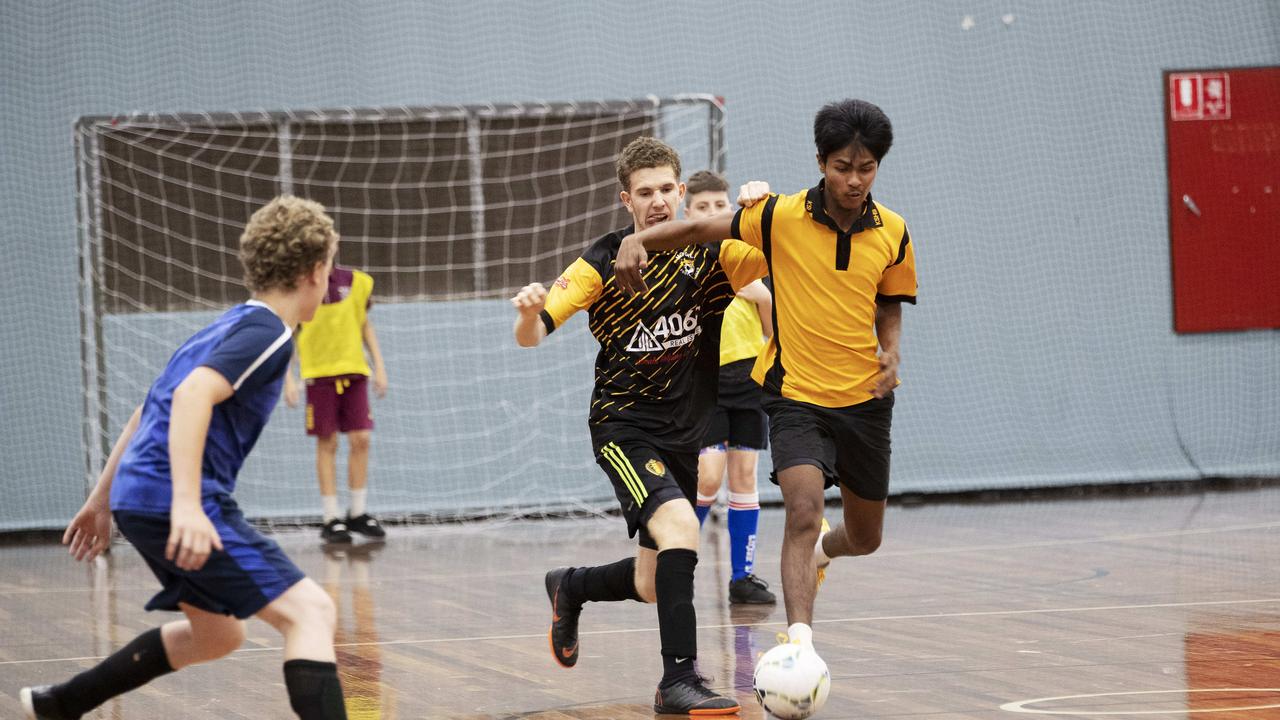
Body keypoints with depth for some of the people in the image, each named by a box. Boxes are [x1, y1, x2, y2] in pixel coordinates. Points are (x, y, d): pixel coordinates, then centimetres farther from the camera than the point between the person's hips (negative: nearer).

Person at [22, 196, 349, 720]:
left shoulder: (230, 326, 21)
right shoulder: (267, 333, -9)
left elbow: (150, 409, 28)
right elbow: (193, 394, -25)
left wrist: (103, 496, 35)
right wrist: (187, 504, -34)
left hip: (139, 496, 10)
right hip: (170, 500, -10)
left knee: (218, 635, 26)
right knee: (309, 611, -16)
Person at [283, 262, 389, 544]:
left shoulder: (357, 282, 2)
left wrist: (379, 367, 10)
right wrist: (288, 379, -7)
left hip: (354, 372, 3)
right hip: (319, 373, -3)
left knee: (360, 440, -1)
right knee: (327, 445, 0)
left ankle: (357, 513, 12)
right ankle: (331, 519, 6)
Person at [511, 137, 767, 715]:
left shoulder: (709, 253, -2)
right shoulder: (604, 261, -9)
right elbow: (531, 335, -11)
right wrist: (530, 311, -34)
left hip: (684, 431, 5)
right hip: (624, 425, -5)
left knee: (652, 586, 12)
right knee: (680, 524, -30)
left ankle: (571, 587, 45)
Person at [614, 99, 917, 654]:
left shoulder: (893, 233, 0)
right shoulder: (782, 217, -10)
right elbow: (700, 229, -4)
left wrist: (892, 356, -7)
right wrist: (638, 240, -21)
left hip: (866, 399, 4)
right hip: (796, 394, -4)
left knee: (864, 539, 15)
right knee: (804, 510, -27)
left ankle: (821, 551, 52)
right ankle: (799, 641, -31)